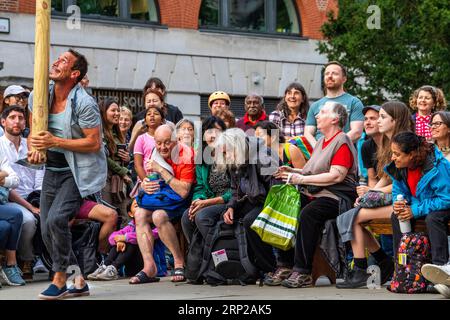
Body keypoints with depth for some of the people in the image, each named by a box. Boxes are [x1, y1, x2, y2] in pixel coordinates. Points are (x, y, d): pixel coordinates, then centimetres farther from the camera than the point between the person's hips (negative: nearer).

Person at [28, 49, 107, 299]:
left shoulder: (84, 103, -17)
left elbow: (94, 143, -19)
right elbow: (34, 133, 15)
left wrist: (55, 142, -23)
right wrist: (35, 149, -8)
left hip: (79, 171, -8)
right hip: (52, 170, 8)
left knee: (56, 219, -24)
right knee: (48, 230, 7)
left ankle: (60, 279, -9)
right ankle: (79, 281, 20)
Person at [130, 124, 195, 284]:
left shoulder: (186, 155, -19)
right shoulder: (156, 155, 4)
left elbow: (184, 191, -28)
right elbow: (146, 181, 11)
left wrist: (161, 170, -27)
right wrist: (145, 185, -15)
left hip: (186, 202, -8)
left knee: (159, 216, -30)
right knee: (140, 214, -13)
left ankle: (180, 262, -15)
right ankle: (149, 267, -17)